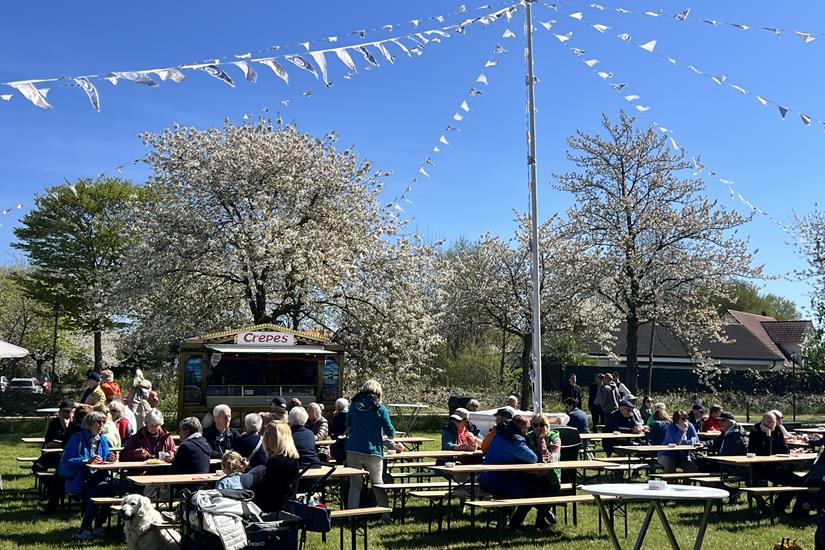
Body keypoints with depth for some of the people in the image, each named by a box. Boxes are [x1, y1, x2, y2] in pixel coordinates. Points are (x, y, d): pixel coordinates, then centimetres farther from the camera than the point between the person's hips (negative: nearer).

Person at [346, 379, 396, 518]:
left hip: (353, 451, 2)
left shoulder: (354, 405, 5)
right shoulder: (380, 408, -4)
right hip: (373, 452, -1)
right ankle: (387, 516, 15)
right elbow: (390, 432, -1)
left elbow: (348, 426, 19)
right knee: (378, 484, 13)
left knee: (355, 485, 7)